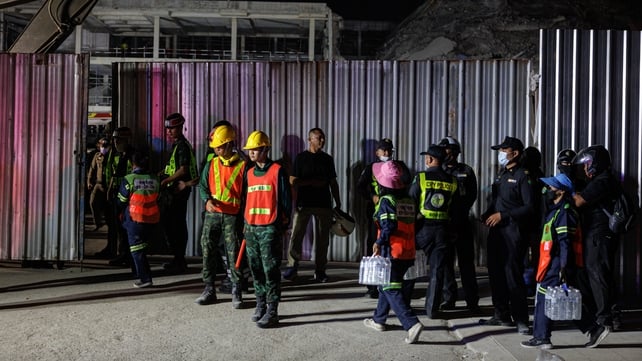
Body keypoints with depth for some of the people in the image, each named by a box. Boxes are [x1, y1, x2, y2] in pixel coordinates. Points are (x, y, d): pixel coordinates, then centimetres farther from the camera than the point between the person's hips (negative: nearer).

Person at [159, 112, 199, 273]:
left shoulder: (183, 146, -13)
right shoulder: (176, 145, 18)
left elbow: (183, 170, -22)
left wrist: (166, 180, -18)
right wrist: (164, 173, 9)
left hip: (180, 189, -10)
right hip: (173, 190, 10)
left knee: (178, 225, -6)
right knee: (167, 222, 14)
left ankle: (180, 261, 2)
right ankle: (178, 258, 22)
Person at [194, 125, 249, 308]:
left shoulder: (242, 166, -2)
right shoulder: (211, 164, 8)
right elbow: (203, 186, 9)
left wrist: (245, 217, -4)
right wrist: (208, 200, -11)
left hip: (233, 216, -3)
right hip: (212, 215, 4)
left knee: (233, 254, -1)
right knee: (208, 251, 5)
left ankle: (236, 292, 10)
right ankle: (209, 289, 16)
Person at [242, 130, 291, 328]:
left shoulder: (277, 171, -3)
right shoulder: (249, 173, 14)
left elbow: (286, 200, -3)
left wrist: (283, 225, -4)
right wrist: (245, 224, 15)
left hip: (270, 229, -6)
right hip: (251, 228, 6)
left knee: (271, 271, -4)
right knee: (256, 270, 11)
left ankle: (272, 312, 1)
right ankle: (260, 306, 23)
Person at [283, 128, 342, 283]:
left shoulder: (328, 159, 12)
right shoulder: (301, 157, 2)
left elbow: (333, 183, 15)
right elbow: (293, 181, -4)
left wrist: (338, 203, 12)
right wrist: (312, 182, -13)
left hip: (324, 204, 3)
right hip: (304, 203, -3)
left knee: (323, 237, 4)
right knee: (296, 235, -6)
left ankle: (320, 270, 13)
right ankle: (292, 266, 7)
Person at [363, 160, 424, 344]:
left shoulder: (386, 200, -12)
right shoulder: (409, 200, 7)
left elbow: (389, 227, -21)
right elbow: (413, 224, 8)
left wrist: (378, 243, -9)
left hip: (391, 252, -7)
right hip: (408, 253, 7)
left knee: (391, 290, -2)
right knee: (386, 285, 21)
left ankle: (412, 324, -14)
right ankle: (379, 319, 33)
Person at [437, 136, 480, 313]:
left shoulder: (466, 171, 5)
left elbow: (472, 195, 1)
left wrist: (459, 211, -10)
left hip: (462, 221, -2)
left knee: (466, 261, 0)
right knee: (445, 261, 5)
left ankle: (472, 300, 5)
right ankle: (449, 298, 13)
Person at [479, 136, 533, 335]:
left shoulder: (523, 176, -8)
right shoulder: (502, 174, 18)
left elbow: (529, 207, -14)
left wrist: (503, 215, -16)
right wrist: (487, 215, 5)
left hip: (513, 230, -8)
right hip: (496, 230, 8)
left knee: (513, 274, -8)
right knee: (496, 272, 11)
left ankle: (521, 320, 1)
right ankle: (501, 315, 23)